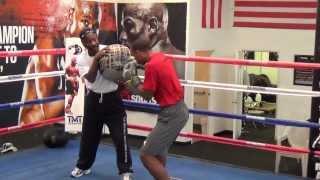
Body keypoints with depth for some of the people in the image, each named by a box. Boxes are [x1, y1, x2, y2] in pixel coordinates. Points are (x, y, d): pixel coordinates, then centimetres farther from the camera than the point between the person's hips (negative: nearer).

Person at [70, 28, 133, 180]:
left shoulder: (109, 50, -11)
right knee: (88, 134, 15)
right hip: (93, 99, 2)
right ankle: (83, 166, 35)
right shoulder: (81, 59, -8)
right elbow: (91, 78, -23)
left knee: (120, 136, -5)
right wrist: (96, 58, -32)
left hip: (112, 98, -2)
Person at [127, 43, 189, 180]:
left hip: (172, 114, -10)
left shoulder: (152, 66, -19)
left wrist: (135, 85, 5)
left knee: (146, 155, -7)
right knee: (159, 149, 27)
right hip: (179, 109, 10)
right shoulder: (161, 57, 8)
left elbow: (147, 94, -11)